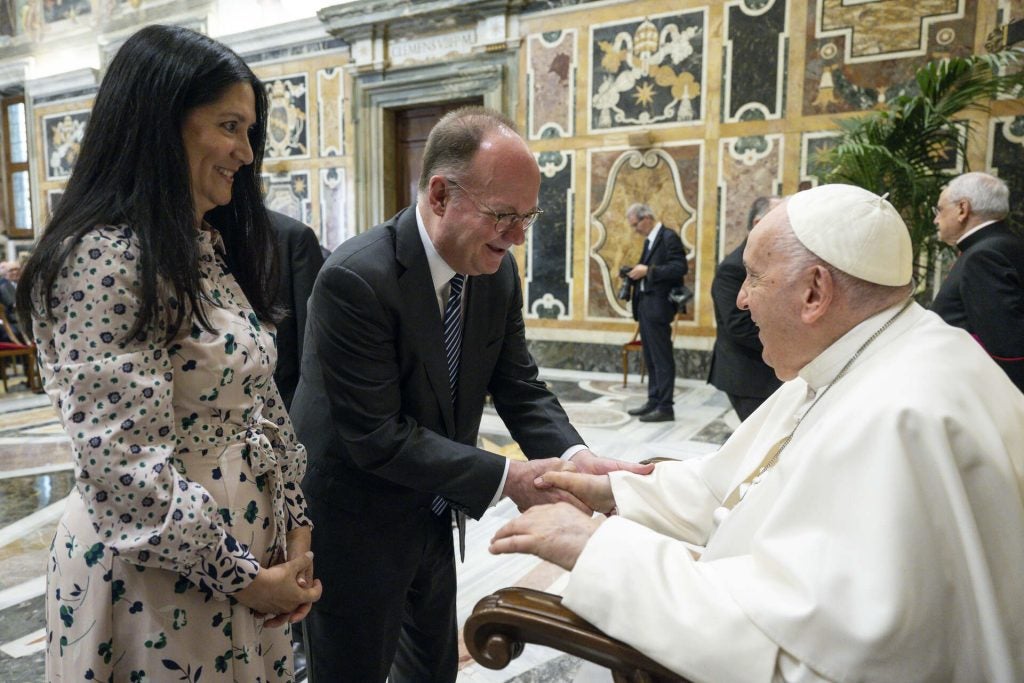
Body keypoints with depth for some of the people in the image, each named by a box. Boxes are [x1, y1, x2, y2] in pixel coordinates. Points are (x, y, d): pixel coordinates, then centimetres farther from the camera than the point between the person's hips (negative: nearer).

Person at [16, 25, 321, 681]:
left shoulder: (215, 248, 6)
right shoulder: (105, 258, -20)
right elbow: (126, 465, -23)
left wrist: (296, 525, 0)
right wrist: (242, 575, -15)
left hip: (252, 552, 8)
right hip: (157, 576, -8)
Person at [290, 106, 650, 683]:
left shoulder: (498, 269, -7)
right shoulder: (355, 279, -28)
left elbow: (520, 387, -3)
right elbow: (378, 436, -28)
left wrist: (576, 457, -21)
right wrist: (509, 478, -28)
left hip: (434, 514, 7)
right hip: (354, 525, -6)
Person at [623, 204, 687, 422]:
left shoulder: (669, 237, -10)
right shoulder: (649, 240, 17)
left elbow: (679, 268, -19)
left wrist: (647, 270, -20)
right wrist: (638, 273, 3)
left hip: (658, 306, -9)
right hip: (645, 305, 10)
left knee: (662, 358, -5)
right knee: (650, 358, 13)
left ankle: (665, 407, 0)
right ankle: (654, 401, 21)